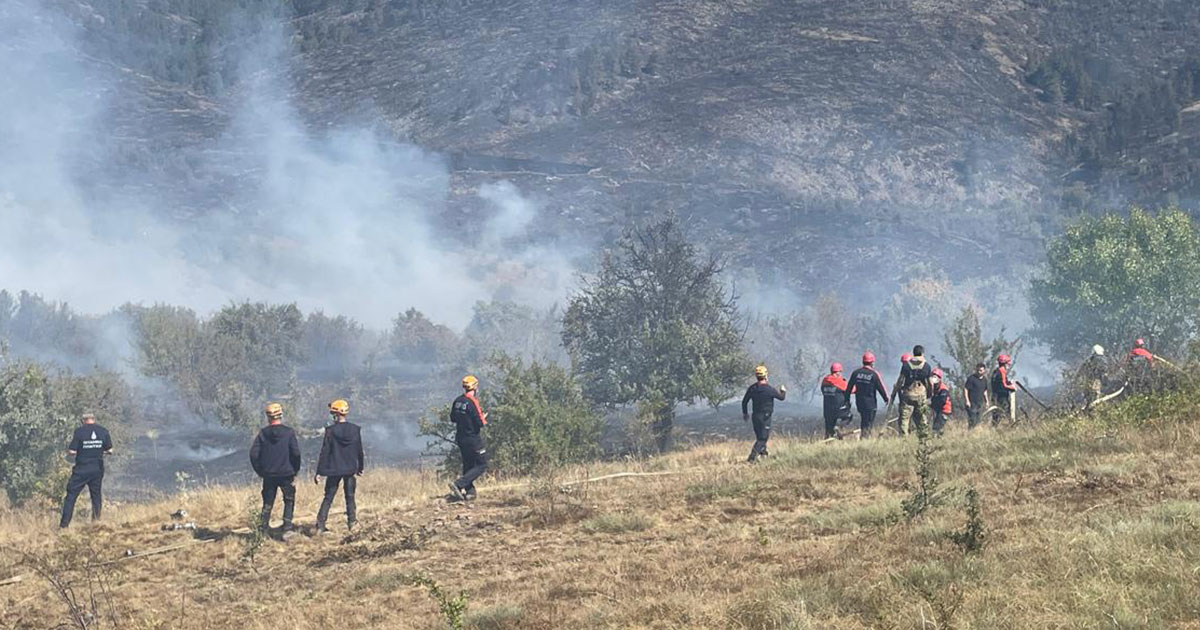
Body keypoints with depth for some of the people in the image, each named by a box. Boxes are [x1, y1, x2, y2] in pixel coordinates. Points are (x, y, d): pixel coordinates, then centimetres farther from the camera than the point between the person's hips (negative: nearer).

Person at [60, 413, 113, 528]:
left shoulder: (79, 431, -8)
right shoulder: (103, 431, 1)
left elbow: (72, 452, -11)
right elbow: (110, 451, 4)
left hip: (81, 469, -3)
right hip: (98, 469, 3)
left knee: (71, 496, 2)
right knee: (96, 496, 15)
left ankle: (64, 524, -3)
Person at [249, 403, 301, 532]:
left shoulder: (263, 433, -2)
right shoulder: (289, 432, -7)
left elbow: (254, 453, -4)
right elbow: (296, 453, -10)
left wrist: (259, 471, 8)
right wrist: (295, 471, 3)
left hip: (268, 474, 2)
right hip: (286, 474, -2)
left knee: (268, 503, 12)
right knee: (289, 501, 10)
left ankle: (264, 529, 9)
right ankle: (287, 527, 0)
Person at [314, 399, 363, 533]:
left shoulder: (331, 430, -11)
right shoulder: (355, 429, -2)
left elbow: (324, 452, -10)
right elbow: (360, 450, 6)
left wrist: (319, 472, -7)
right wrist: (360, 468, 19)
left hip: (334, 469, -2)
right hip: (351, 469, 2)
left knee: (328, 498, 4)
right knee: (350, 497, 14)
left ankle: (320, 526, -1)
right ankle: (351, 522, 11)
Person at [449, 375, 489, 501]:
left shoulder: (457, 401, 3)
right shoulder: (472, 403, -20)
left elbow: (452, 418, 14)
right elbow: (480, 423, -20)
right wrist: (484, 419, 0)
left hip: (460, 438, 8)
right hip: (472, 438, -8)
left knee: (468, 465, 18)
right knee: (481, 465, 0)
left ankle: (469, 492, 17)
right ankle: (458, 484, -11)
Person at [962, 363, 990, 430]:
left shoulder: (984, 379, 10)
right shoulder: (971, 378, -10)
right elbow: (965, 389, -10)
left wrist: (987, 401, 19)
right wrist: (967, 400, -16)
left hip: (980, 403, 6)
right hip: (972, 403, -6)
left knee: (977, 421, 8)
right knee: (972, 420, -11)